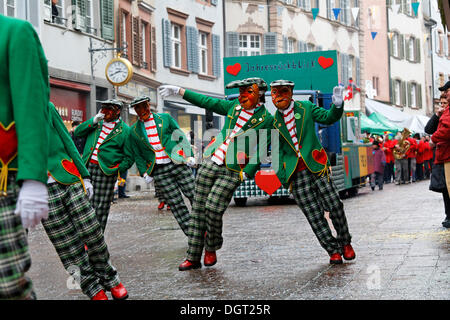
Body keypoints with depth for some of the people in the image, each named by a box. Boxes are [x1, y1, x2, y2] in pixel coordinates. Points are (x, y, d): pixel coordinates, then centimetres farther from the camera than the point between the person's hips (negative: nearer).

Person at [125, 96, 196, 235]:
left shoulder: (165, 118, 8)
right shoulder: (134, 131, 10)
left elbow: (181, 137, 10)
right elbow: (137, 155, 12)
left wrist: (189, 155, 0)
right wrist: (144, 173, 1)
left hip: (179, 164, 0)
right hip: (159, 171, 0)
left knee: (194, 196, -2)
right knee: (175, 204, -2)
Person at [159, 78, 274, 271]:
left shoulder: (266, 119, -2)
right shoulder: (233, 106, 12)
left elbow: (261, 152, -5)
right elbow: (206, 102, 19)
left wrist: (246, 173, -12)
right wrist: (178, 91, 18)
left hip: (232, 171, -5)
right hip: (210, 163, 5)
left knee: (213, 207, -16)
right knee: (198, 209, 2)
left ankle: (211, 249, 10)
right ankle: (193, 257, 7)